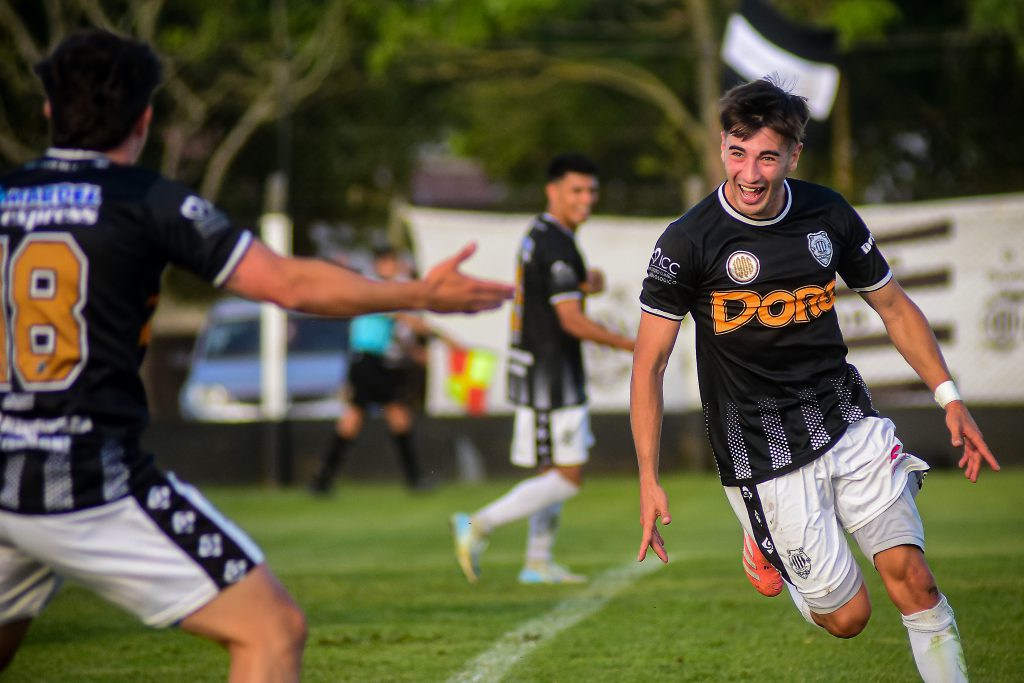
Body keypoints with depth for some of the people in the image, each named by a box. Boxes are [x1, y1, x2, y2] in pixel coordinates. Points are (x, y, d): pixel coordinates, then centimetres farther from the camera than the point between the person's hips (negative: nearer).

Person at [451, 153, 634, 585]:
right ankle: (479, 526, -6)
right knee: (567, 478, -7)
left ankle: (538, 563, 20)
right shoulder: (556, 246, -19)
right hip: (550, 375, -10)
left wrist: (585, 286, 4)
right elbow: (573, 322, -22)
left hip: (536, 369, 10)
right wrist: (630, 345, -12)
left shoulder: (538, 234, 12)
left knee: (554, 471, 16)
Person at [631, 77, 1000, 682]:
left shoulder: (829, 215, 0)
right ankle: (766, 546, 28)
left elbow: (895, 307, 13)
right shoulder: (688, 242, -12)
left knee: (910, 576, -13)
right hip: (762, 449, -3)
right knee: (847, 615, -1)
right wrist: (649, 480, -13)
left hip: (849, 422, 3)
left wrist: (950, 397, 3)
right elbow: (650, 364, -7)